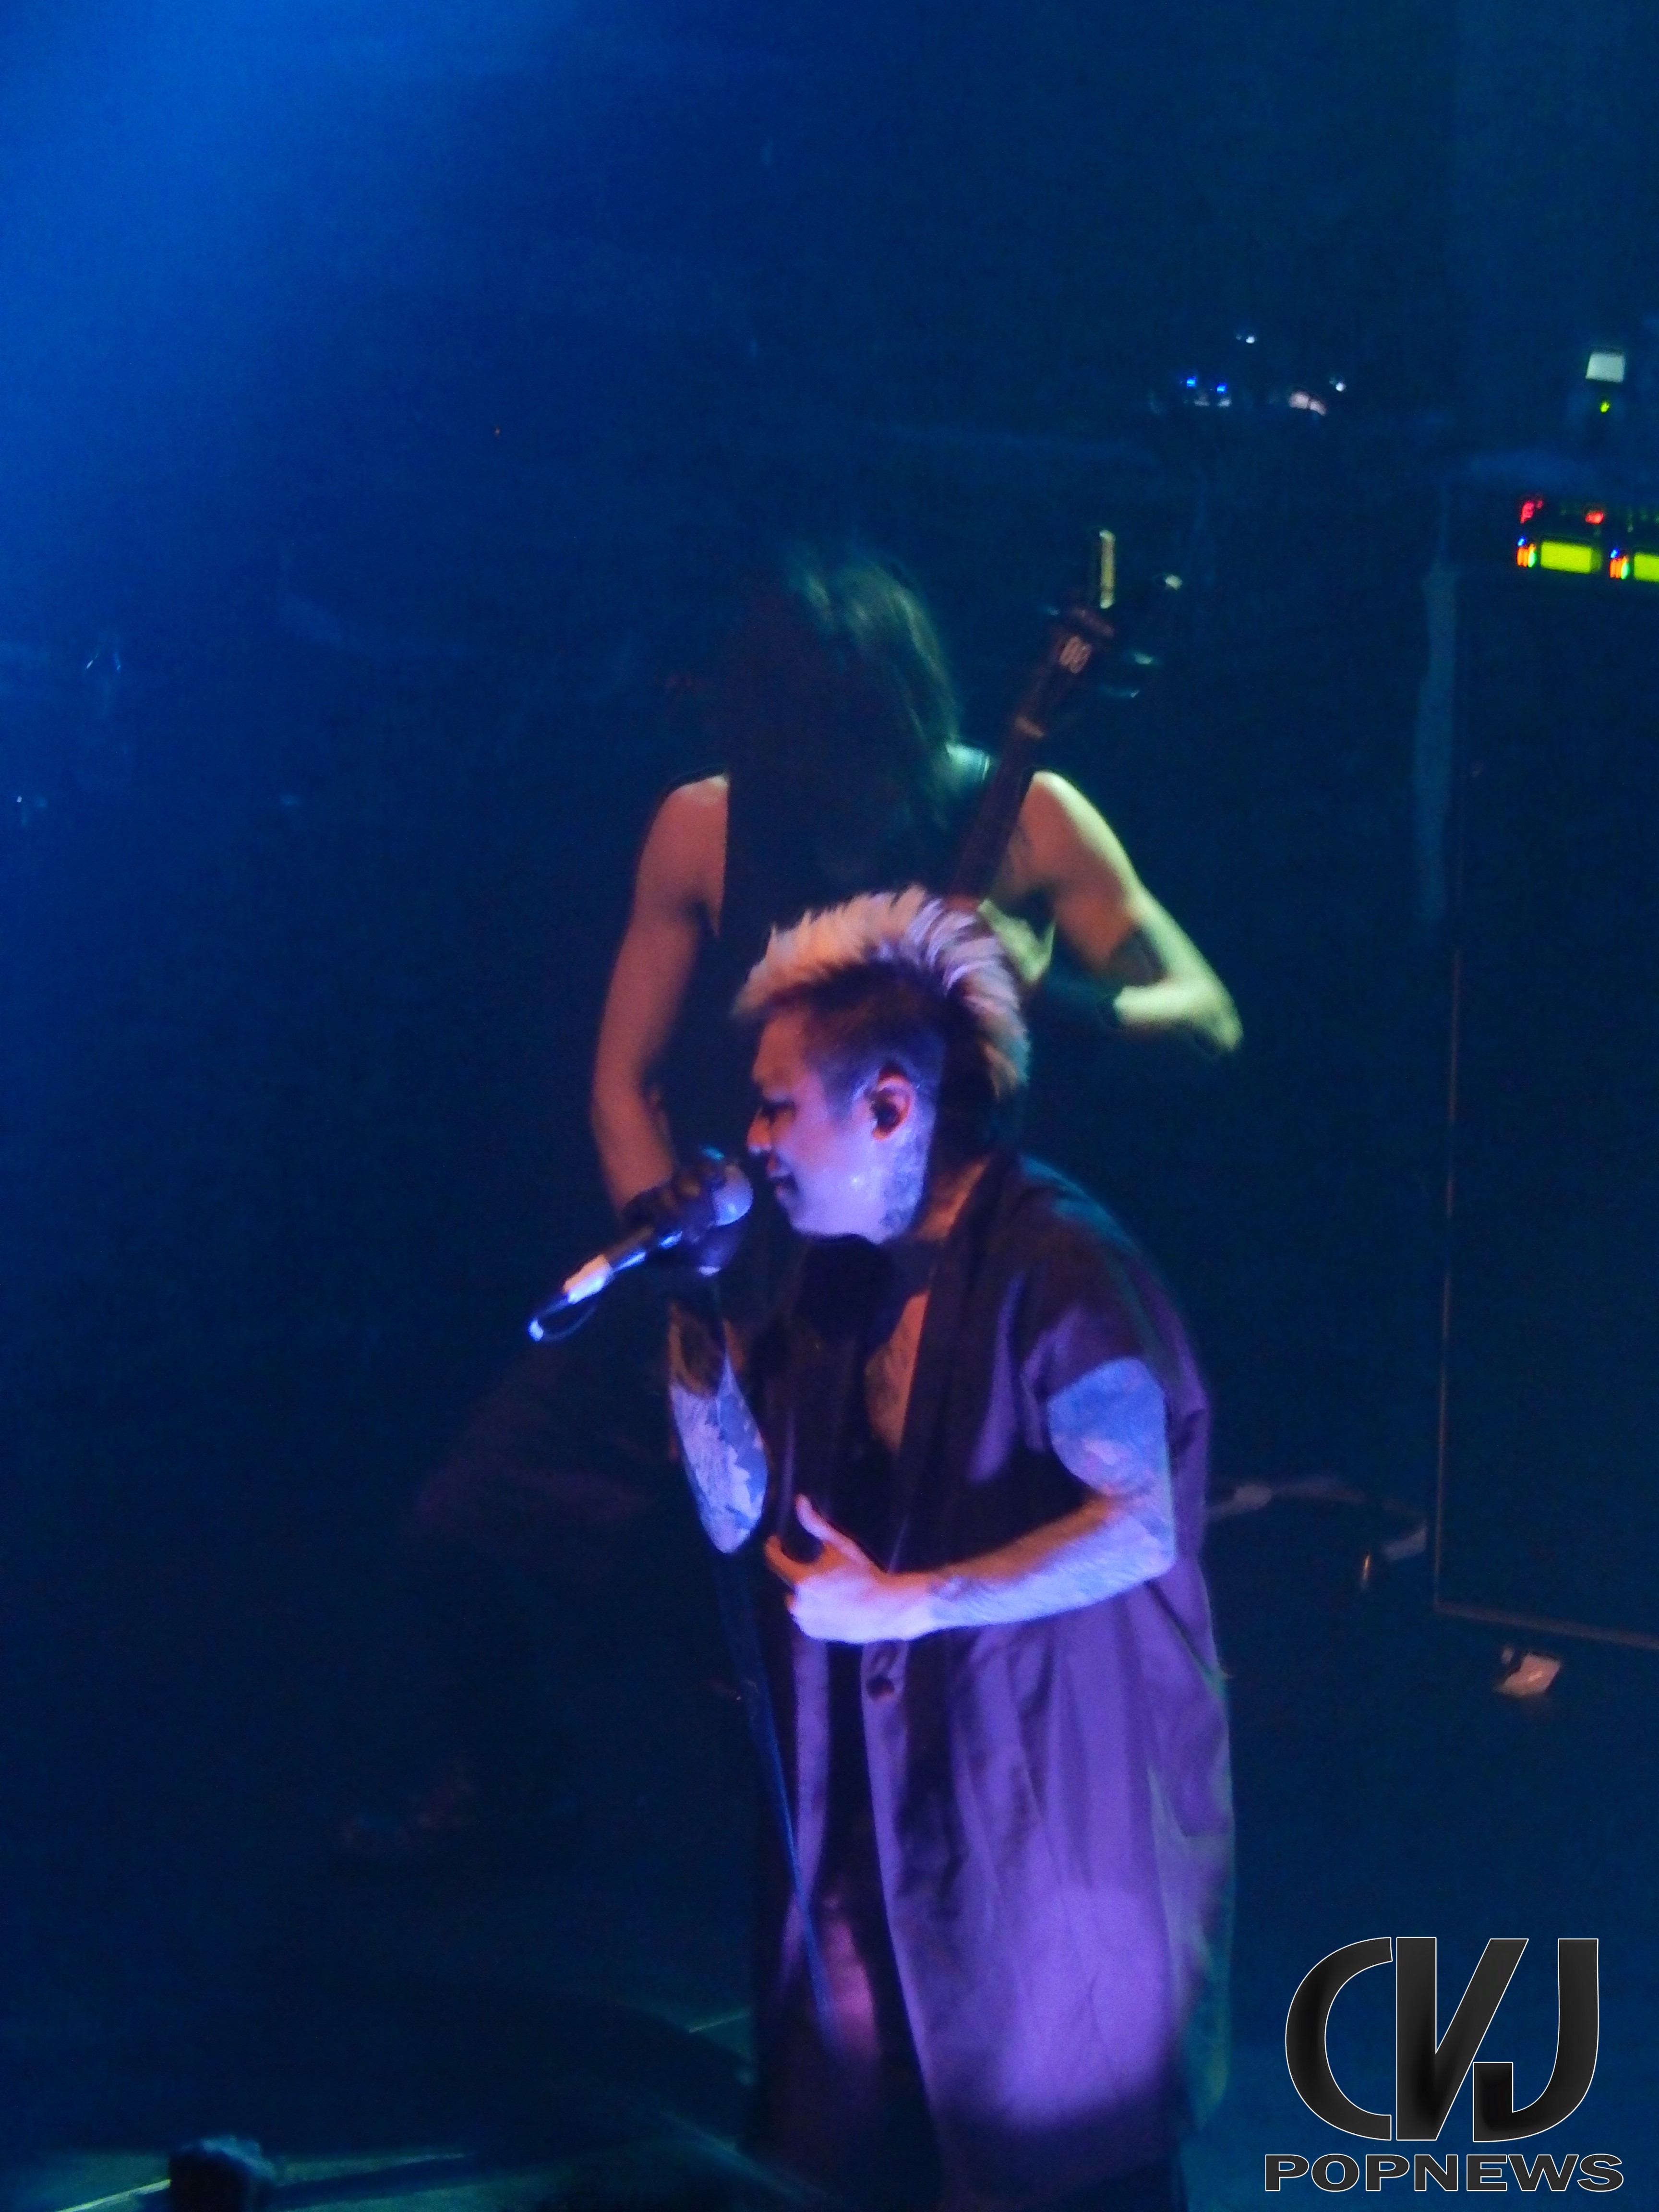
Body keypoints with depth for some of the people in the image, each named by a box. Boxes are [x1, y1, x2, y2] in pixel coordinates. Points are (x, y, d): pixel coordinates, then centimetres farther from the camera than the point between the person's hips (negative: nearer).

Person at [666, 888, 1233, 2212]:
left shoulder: (1052, 1262, -16)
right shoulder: (842, 1282, 9)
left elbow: (1138, 1526, -24)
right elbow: (740, 1518, 10)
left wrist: (909, 1602, -26)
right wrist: (695, 1324, -1)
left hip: (1058, 1812, -8)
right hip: (886, 1811, 8)